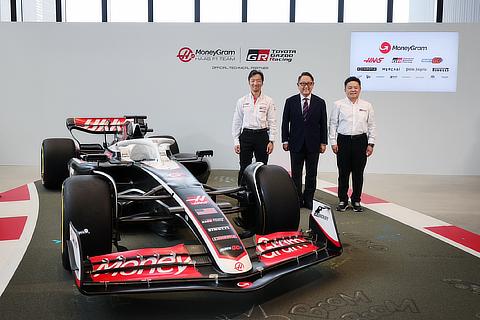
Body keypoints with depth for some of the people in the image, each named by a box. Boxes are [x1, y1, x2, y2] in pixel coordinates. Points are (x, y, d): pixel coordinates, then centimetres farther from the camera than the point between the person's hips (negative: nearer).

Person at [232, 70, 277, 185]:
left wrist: (271, 141, -5)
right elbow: (236, 122, 7)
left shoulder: (268, 101, 3)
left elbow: (272, 122, 1)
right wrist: (236, 141, 1)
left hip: (262, 136, 0)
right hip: (246, 136, 0)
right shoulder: (242, 101, 5)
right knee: (244, 168, 3)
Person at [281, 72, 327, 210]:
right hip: (296, 144, 0)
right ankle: (297, 200, 14)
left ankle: (308, 200, 16)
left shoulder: (320, 103, 3)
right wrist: (285, 141, -2)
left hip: (313, 144, 0)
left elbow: (323, 124, 4)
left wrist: (323, 142, 0)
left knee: (311, 174, 6)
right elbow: (285, 123, 3)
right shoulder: (290, 101, 2)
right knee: (296, 174, 5)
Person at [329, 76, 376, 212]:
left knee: (358, 173, 6)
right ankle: (342, 201, 15)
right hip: (343, 141, -1)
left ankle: (356, 201, 18)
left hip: (360, 141, 1)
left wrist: (371, 144, 1)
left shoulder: (367, 106, 7)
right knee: (343, 172, 3)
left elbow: (371, 126, 8)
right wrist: (333, 142, -2)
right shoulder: (338, 105, 3)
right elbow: (333, 124, 4)